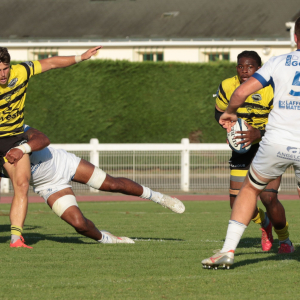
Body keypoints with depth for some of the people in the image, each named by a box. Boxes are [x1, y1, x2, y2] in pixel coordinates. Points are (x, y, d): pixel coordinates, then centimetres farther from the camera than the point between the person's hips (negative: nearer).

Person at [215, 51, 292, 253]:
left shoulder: (270, 91, -22)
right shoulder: (227, 87, -10)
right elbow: (220, 113, 9)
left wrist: (258, 134, -38)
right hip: (242, 150, 4)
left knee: (269, 198, -19)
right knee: (237, 203, -2)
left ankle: (284, 239, 9)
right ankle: (264, 223, 34)